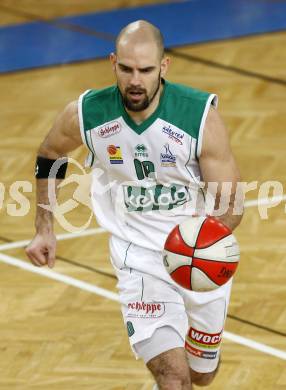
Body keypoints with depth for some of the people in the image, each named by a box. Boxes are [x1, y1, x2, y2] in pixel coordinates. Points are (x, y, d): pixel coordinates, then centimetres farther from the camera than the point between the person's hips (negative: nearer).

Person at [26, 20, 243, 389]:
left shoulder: (201, 116, -22)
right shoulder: (85, 115, -16)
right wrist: (44, 230, 7)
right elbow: (49, 155, 9)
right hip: (139, 258, -1)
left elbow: (230, 205, -17)